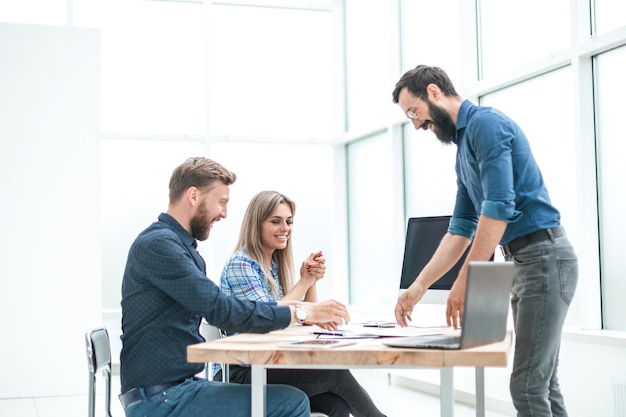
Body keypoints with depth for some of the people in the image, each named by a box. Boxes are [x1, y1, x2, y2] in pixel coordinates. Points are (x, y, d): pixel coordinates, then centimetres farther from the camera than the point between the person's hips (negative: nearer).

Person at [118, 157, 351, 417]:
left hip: (181, 386, 10)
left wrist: (302, 310, 3)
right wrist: (303, 313, -14)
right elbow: (221, 310, -22)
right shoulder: (158, 244, -14)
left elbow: (219, 311, 13)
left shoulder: (184, 248, 17)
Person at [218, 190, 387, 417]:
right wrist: (305, 280, -13)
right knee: (336, 373, -22)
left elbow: (307, 320, 11)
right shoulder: (240, 264, -11)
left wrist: (313, 279, -4)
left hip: (273, 366, 7)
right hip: (242, 373, -7)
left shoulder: (278, 264, 13)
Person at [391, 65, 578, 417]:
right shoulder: (465, 145, 19)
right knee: (540, 382, 11)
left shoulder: (486, 123, -11)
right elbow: (461, 229, 18)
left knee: (528, 386, -9)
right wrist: (419, 286, 10)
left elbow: (499, 208, -21)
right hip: (524, 261, 10)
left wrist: (465, 282, -18)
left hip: (544, 257, -10)